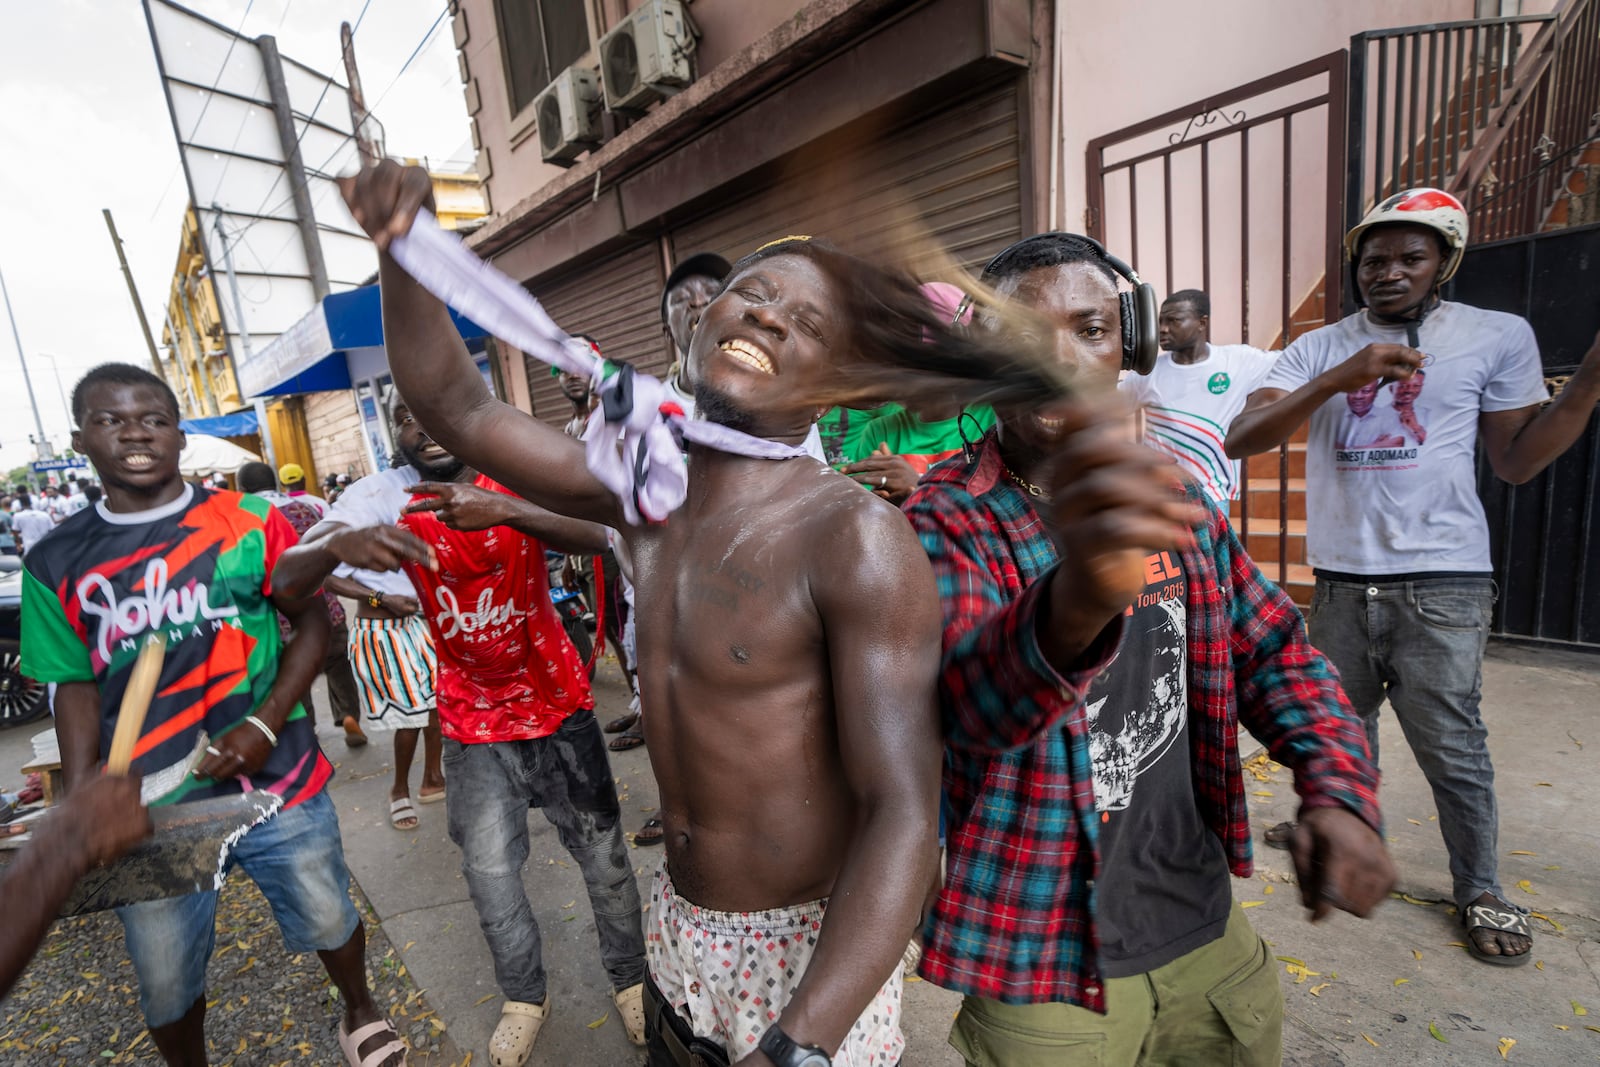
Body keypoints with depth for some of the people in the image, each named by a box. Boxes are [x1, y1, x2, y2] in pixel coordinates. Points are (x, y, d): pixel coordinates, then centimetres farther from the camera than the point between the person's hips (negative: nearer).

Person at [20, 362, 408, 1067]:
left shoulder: (249, 524, -5)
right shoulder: (56, 562, 0)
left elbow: (312, 623, -1)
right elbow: (76, 684, 5)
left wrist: (267, 725, -13)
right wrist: (80, 794, -8)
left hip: (280, 786, -1)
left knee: (328, 922, 18)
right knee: (166, 984, 17)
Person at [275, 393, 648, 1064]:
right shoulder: (384, 496, -9)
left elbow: (597, 538, -30)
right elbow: (288, 575, -21)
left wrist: (507, 511, -47)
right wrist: (341, 542, -44)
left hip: (558, 704, -1)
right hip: (472, 723, 2)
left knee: (602, 851, 10)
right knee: (489, 871, 10)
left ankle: (630, 977, 35)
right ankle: (524, 997, 37)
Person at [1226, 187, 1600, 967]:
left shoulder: (1500, 336, 3)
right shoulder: (1319, 348, 4)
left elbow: (1515, 460, 7)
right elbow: (1240, 440, -10)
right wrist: (1338, 380, -22)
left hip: (1441, 582, -2)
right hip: (1340, 580, 2)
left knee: (1450, 745, 3)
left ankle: (1480, 889, 26)